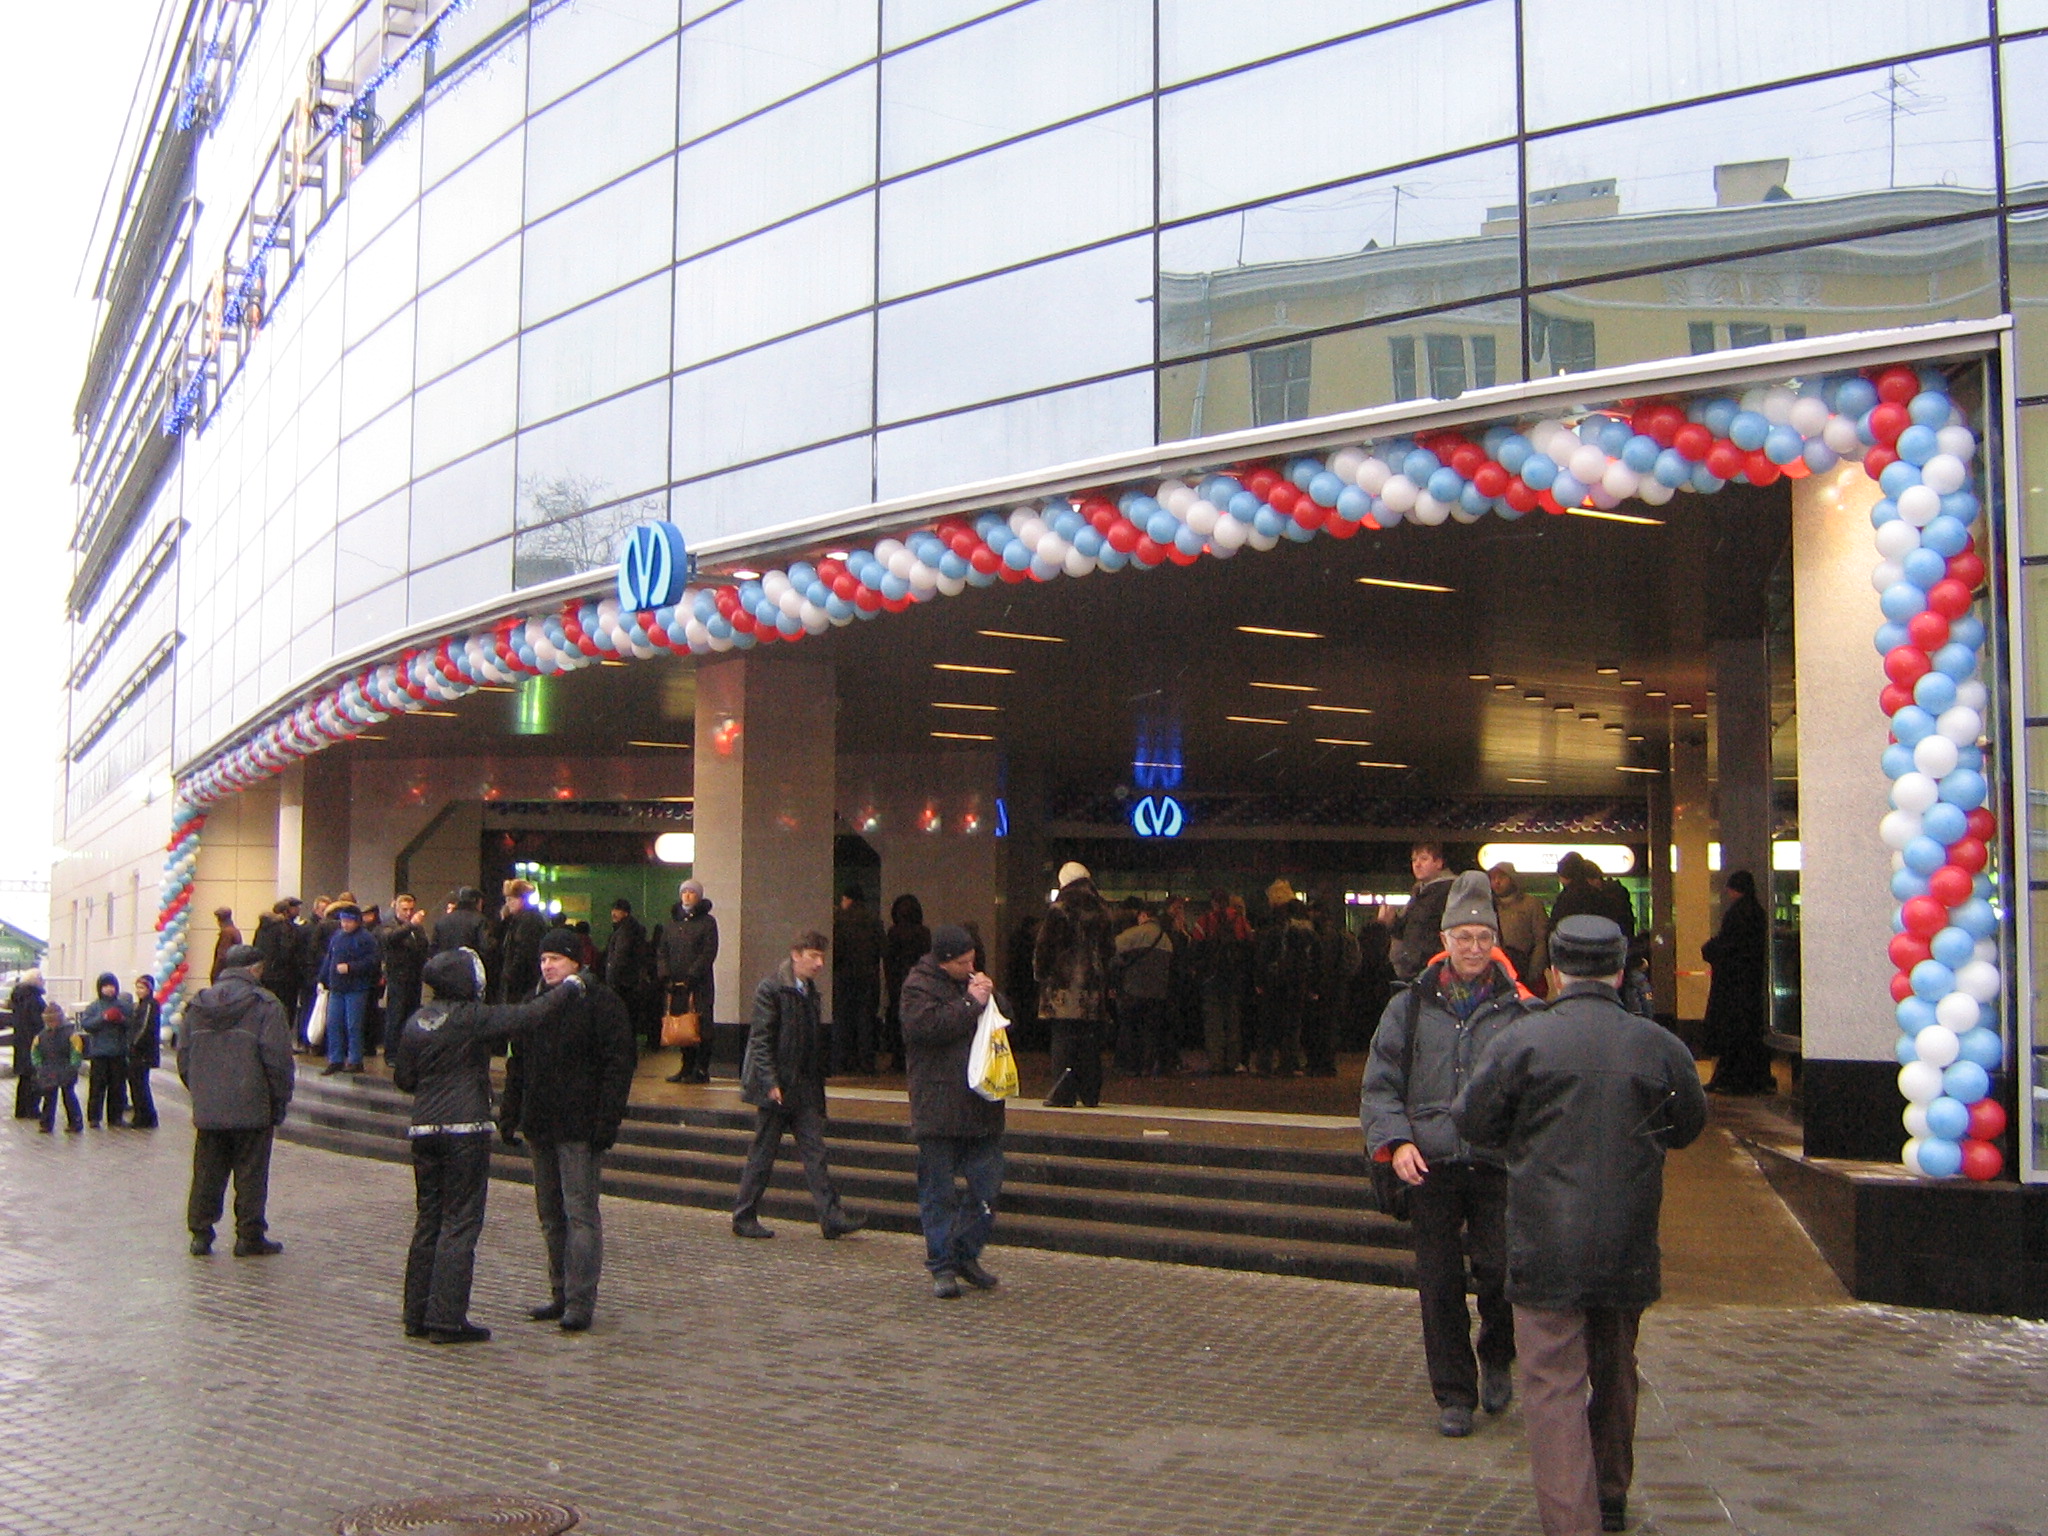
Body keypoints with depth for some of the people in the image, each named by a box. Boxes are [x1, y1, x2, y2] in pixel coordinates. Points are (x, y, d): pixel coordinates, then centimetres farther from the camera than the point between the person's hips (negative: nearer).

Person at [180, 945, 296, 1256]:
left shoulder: (197, 1005, 9)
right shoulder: (266, 1006, -8)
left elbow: (184, 1059, 13)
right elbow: (278, 1061, -12)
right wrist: (279, 1106, -3)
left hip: (207, 1110, 5)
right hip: (252, 1110, -5)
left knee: (207, 1174, 12)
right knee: (251, 1175, 3)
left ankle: (200, 1233, 14)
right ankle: (249, 1236, 5)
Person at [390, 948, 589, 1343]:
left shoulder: (416, 1021, 8)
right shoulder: (472, 1018, -12)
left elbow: (402, 1078, 14)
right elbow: (530, 1015, -12)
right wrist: (570, 987, 1)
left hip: (423, 1130, 7)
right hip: (465, 1131, -7)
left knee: (427, 1220, 13)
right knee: (460, 1223, -2)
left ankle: (417, 1315, 18)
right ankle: (447, 1318, -3)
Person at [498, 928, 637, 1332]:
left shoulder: (601, 1002, -8)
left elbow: (619, 1063, -12)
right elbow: (517, 1065, 20)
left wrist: (607, 1120, -18)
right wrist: (510, 1113, 12)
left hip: (580, 1128, -7)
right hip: (540, 1125, 7)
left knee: (580, 1212, -7)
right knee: (550, 1215, 12)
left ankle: (580, 1301, -4)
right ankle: (561, 1294, 21)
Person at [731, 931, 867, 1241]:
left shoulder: (810, 993, 14)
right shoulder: (771, 989, -9)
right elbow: (760, 1039, -13)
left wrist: (819, 1081, 14)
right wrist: (770, 1082, -19)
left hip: (805, 1088, 7)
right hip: (777, 1086, -7)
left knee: (815, 1151, 0)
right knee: (762, 1154, 2)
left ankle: (831, 1217, -3)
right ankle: (744, 1218, 12)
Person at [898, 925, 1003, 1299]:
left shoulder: (973, 981, 16)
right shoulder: (918, 986, -5)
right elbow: (927, 1027, -21)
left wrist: (991, 998, 1)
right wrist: (971, 1004, -15)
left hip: (981, 1106, 6)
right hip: (937, 1109, -6)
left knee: (988, 1185, 4)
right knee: (938, 1193, 2)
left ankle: (966, 1254, 20)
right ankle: (942, 1265, 11)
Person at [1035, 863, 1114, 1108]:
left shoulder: (1059, 910, -6)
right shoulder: (1101, 911, 10)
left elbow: (1045, 946, -4)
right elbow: (1110, 948, 15)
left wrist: (1040, 973, 9)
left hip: (1064, 987, -5)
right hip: (1094, 985, 5)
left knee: (1063, 1040, -4)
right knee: (1091, 1043, 8)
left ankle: (1064, 1094, -6)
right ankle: (1090, 1094, 10)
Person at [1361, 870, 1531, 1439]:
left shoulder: (1519, 1009, 4)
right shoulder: (1411, 1006, 6)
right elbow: (1379, 1086, 8)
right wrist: (1396, 1141, -7)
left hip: (1498, 1164, -1)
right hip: (1431, 1165, 1)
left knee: (1502, 1272, -7)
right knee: (1439, 1285, 5)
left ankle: (1497, 1359, 25)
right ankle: (1455, 1395, 21)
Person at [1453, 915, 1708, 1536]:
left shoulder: (1520, 1041, -11)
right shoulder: (1659, 1046, -2)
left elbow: (1473, 1122, -1)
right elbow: (1688, 1126, 13)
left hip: (1545, 1246, -4)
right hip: (1627, 1246, 4)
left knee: (1554, 1385, -1)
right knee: (1614, 1374, 22)